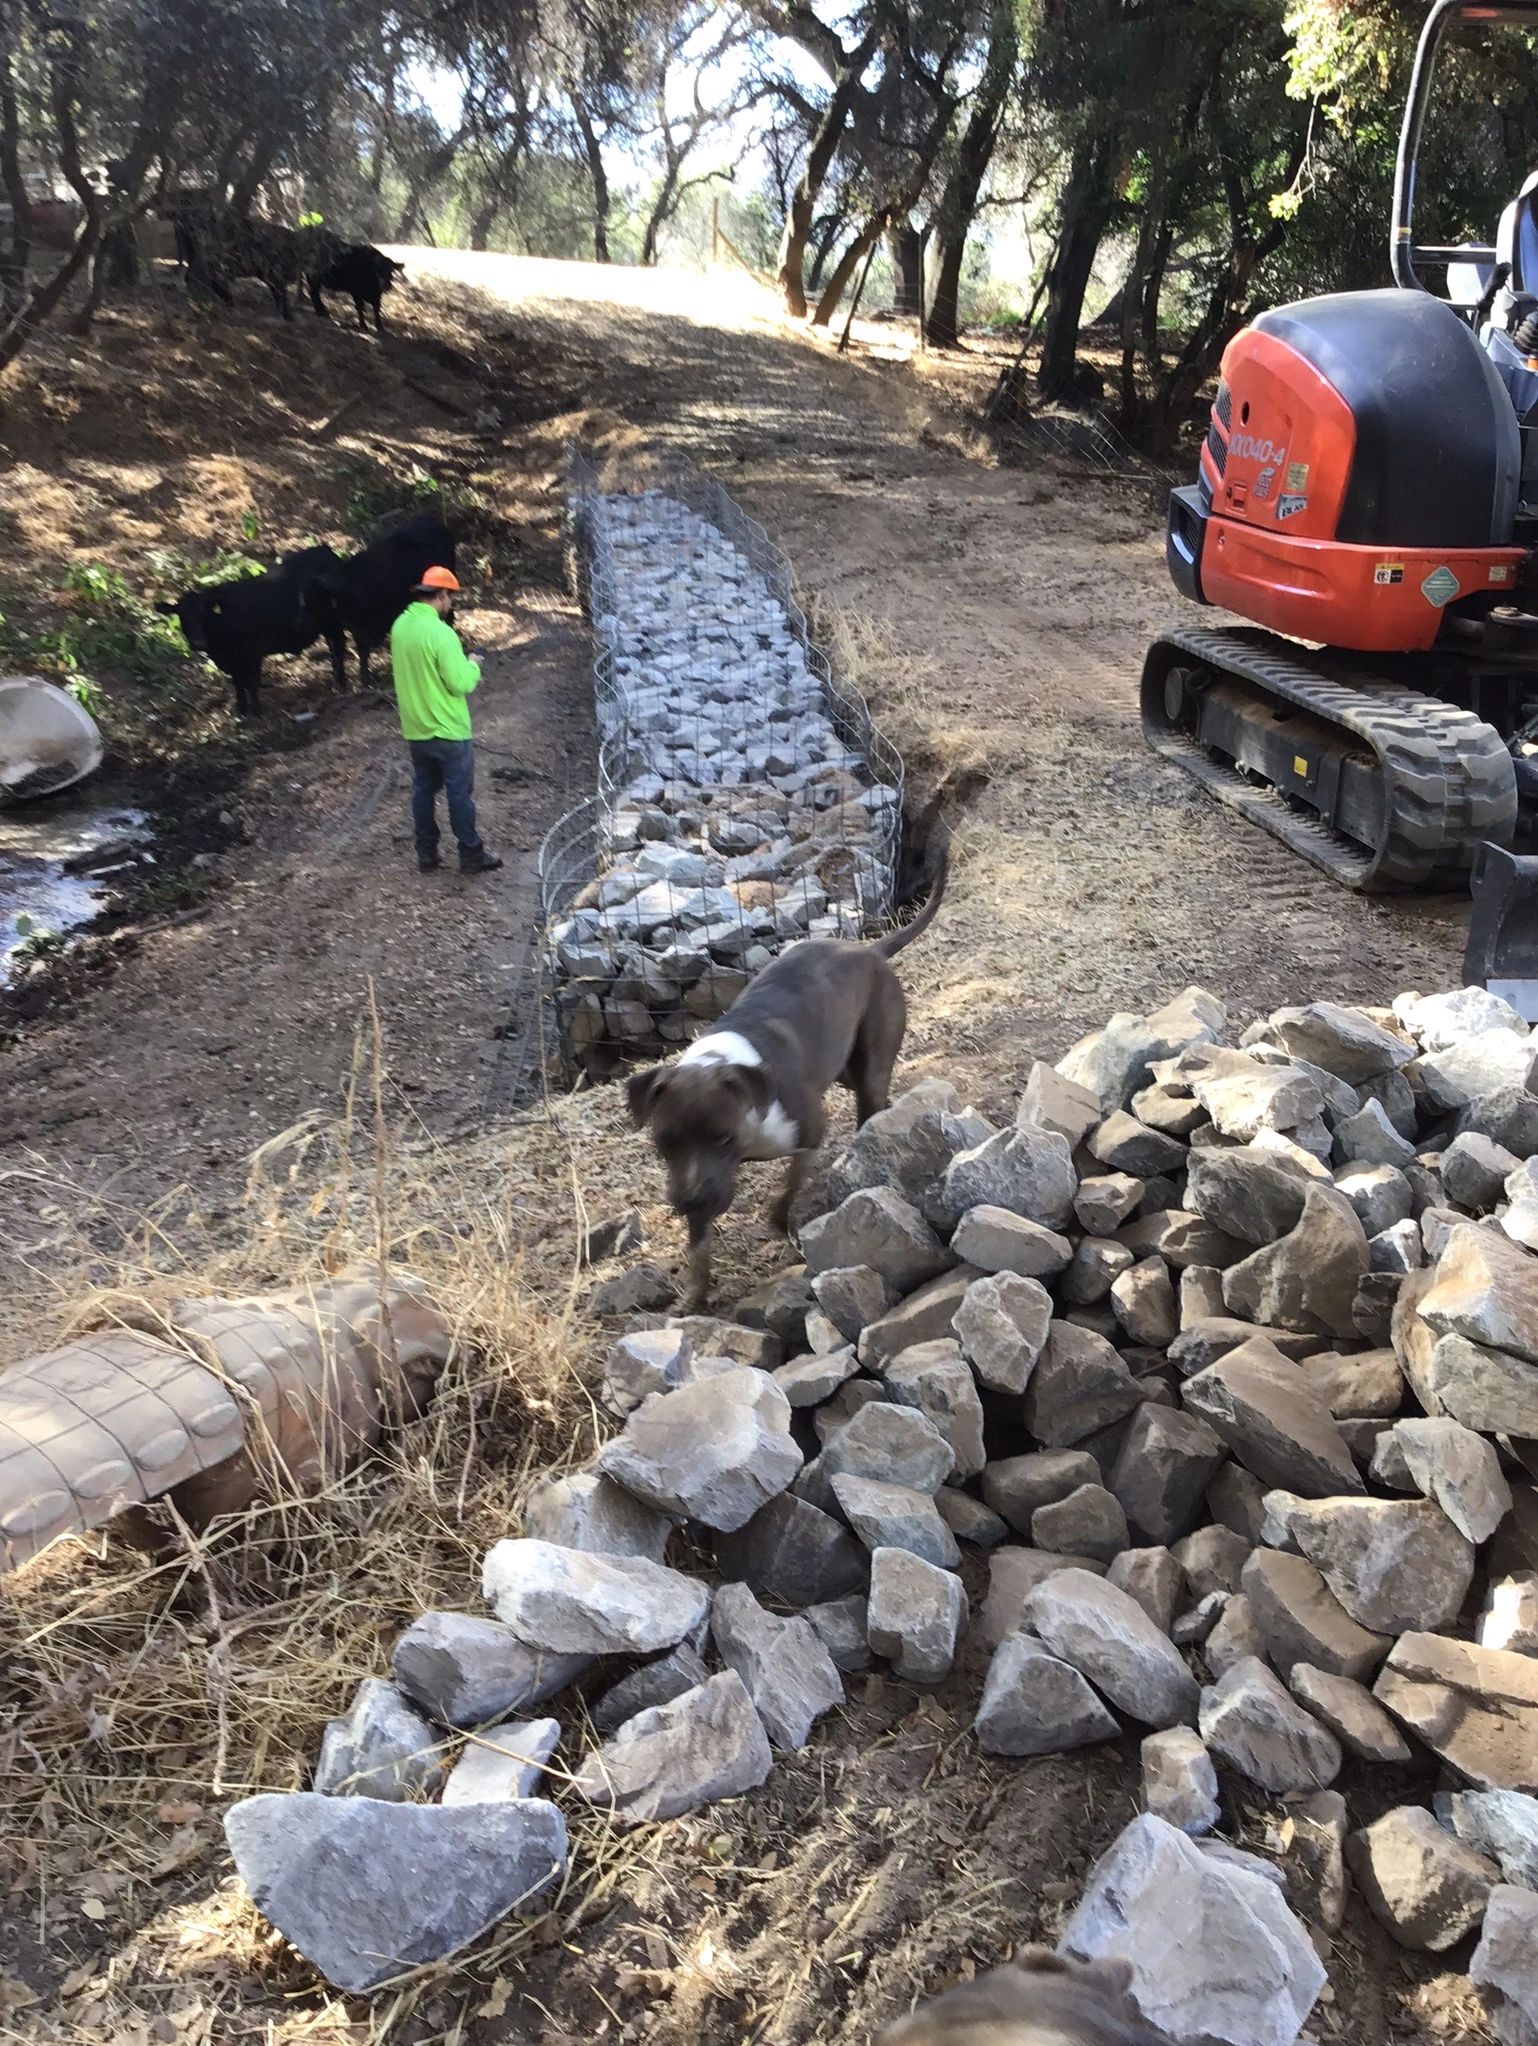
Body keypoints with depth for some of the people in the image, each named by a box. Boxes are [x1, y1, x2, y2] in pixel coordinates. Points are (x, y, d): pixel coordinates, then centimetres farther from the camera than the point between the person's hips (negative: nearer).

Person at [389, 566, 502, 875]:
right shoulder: (440, 632, -22)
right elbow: (461, 683, -22)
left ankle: (427, 854, 21)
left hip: (415, 728, 7)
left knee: (423, 790, 15)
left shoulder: (400, 626, 3)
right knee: (460, 793, 4)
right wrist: (472, 666, -2)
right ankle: (471, 855, 13)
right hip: (449, 730, -7)